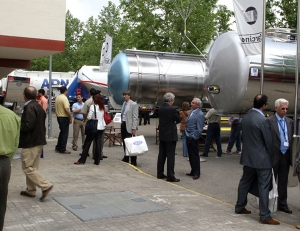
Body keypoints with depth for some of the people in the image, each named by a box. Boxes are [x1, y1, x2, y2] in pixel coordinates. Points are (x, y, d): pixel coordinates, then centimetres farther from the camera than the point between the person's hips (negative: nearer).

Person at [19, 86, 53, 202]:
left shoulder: (29, 108, -17)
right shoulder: (39, 106, 12)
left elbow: (28, 126, -25)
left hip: (30, 142, -10)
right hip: (39, 141, 10)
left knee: (28, 168, -4)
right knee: (32, 167, 15)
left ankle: (45, 186, -8)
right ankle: (30, 190, 22)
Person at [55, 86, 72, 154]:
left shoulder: (57, 98, 9)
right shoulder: (64, 98, -18)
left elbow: (56, 108, 16)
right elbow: (67, 109, -24)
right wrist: (70, 118, -15)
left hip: (59, 117, 9)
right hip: (64, 118, -9)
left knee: (62, 132, 19)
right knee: (65, 133, -1)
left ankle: (58, 147, 23)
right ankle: (62, 149, 3)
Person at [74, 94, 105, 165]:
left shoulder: (93, 106, -10)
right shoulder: (103, 107, 6)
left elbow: (89, 117, -12)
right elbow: (103, 117, 10)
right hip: (101, 127, 5)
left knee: (87, 143, 2)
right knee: (98, 143, 7)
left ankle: (82, 160, 5)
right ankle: (97, 160, 9)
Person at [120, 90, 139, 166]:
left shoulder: (133, 104, -10)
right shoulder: (124, 103, 14)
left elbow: (135, 117, -13)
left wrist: (134, 128, -17)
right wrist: (121, 122, 14)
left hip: (129, 126, -8)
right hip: (123, 124, 8)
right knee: (124, 143, 13)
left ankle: (133, 161, 1)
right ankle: (126, 158, 25)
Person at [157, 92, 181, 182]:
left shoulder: (160, 108, 5)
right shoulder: (172, 109, -17)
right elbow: (179, 120, -7)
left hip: (162, 135, 7)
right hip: (171, 135, -7)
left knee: (161, 155, 13)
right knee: (170, 156, -3)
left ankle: (160, 174, 20)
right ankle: (170, 176, -1)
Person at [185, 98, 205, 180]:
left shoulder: (200, 114, -15)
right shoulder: (191, 111, 11)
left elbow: (199, 129, -16)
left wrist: (194, 137, -15)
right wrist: (187, 134, 15)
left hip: (193, 138, -8)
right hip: (188, 137, 8)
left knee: (195, 155, 0)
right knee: (190, 155, 15)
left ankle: (196, 173, 9)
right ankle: (193, 171, 26)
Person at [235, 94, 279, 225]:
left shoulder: (245, 118, 4)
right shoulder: (263, 120, -18)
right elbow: (269, 141, -13)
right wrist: (272, 157, 2)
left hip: (248, 157, 8)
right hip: (262, 159, -8)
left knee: (245, 182, 18)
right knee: (263, 187, -2)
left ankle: (239, 207, 30)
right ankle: (265, 216, 4)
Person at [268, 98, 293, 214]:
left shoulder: (290, 122, 9)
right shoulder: (269, 121, -10)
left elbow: (291, 138, 11)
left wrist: (291, 154, 5)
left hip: (286, 156, 5)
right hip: (274, 156, -5)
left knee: (283, 182, 14)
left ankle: (282, 204, 25)